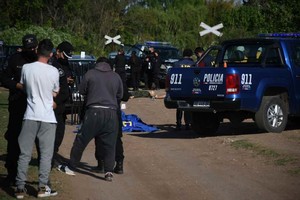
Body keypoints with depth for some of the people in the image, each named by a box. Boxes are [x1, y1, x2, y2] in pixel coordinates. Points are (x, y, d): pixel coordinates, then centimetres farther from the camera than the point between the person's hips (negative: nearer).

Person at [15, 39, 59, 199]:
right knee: (46, 154, 6)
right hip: (48, 117, -1)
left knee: (24, 153, 5)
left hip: (30, 116, 1)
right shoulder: (54, 71, -3)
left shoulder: (26, 68, -3)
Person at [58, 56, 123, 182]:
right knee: (109, 144, 6)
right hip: (111, 113, 2)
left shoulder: (90, 74, 3)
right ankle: (109, 172, 0)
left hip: (94, 111, -2)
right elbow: (120, 95, 16)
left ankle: (71, 167, 18)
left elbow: (81, 90, 11)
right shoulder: (116, 76, 10)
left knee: (81, 140, 9)